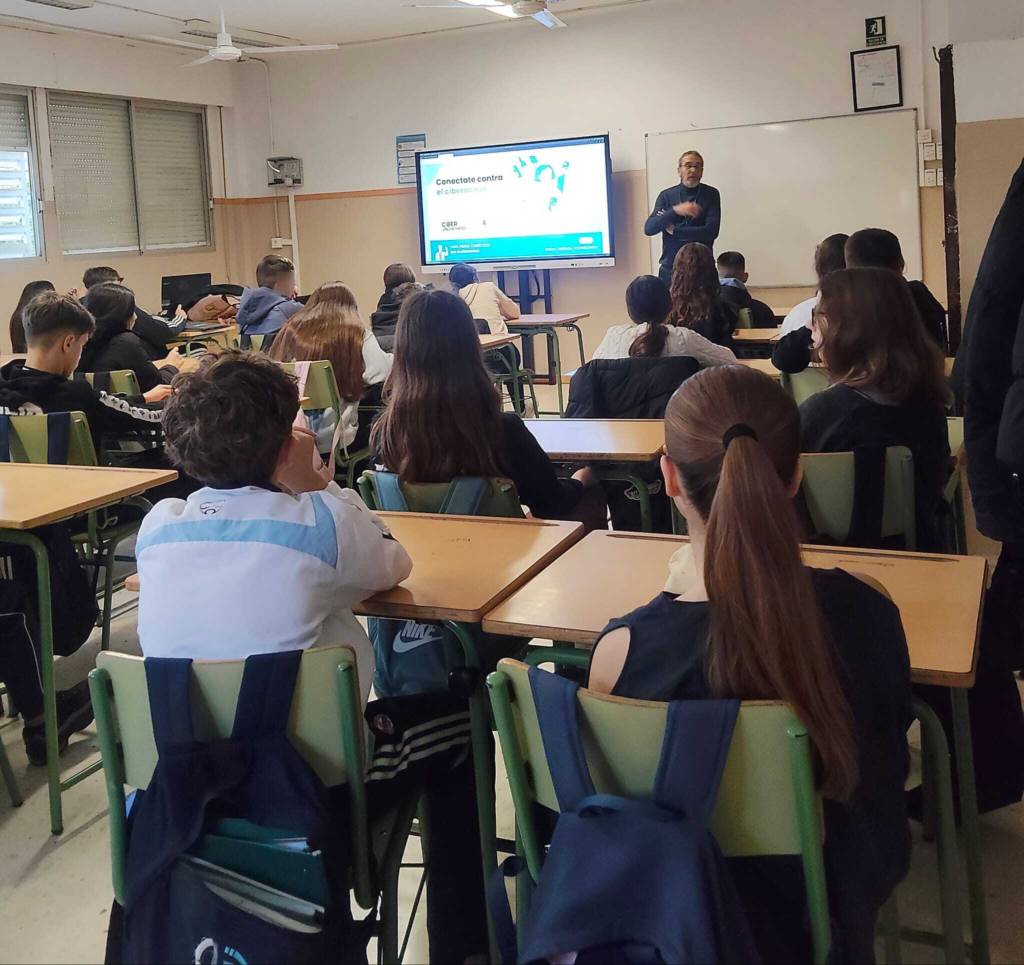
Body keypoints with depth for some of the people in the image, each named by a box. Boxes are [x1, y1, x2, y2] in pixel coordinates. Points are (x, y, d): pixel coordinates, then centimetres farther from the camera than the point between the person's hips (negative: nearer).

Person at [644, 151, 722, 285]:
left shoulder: (711, 195, 3)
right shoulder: (666, 195, 5)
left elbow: (711, 231, -8)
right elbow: (648, 229, -7)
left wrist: (675, 231, -9)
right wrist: (675, 210, -20)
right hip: (670, 268, 1)